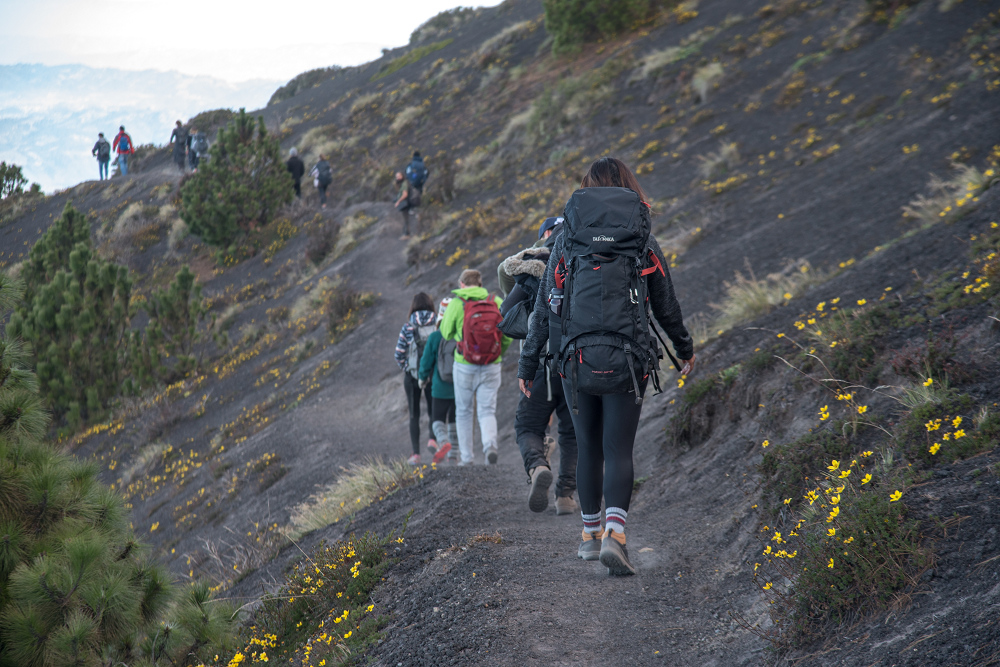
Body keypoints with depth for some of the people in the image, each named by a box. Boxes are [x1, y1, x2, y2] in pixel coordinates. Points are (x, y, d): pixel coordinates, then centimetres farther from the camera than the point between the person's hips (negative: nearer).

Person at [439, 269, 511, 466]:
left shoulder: (457, 303, -7)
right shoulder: (496, 302, 0)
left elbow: (446, 333, 2)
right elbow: (508, 335, -1)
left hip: (465, 366, -1)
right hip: (491, 366, 1)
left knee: (463, 412, 14)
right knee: (487, 411, 6)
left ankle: (466, 457, 13)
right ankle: (490, 444, -21)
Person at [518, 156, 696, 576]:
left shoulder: (567, 242, 4)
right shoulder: (644, 243, 4)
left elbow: (545, 306, 4)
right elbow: (666, 305, 13)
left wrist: (528, 365, 11)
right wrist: (685, 348, 29)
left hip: (577, 360, 1)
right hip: (627, 362, -1)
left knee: (589, 449, 16)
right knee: (619, 450, -1)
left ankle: (591, 536, 27)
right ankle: (614, 535, -20)